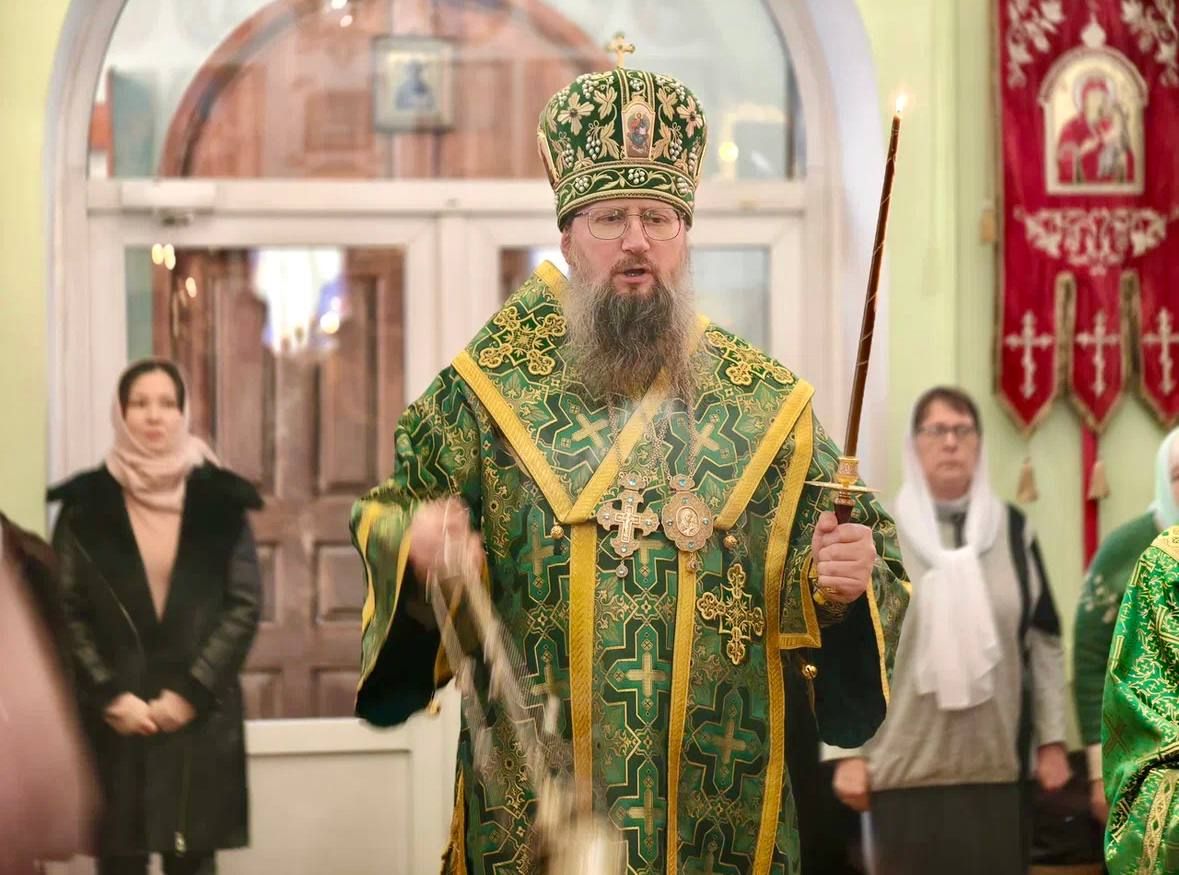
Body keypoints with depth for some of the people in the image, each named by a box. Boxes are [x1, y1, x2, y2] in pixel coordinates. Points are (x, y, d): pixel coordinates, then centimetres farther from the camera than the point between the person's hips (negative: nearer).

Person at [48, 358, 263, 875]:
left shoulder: (220, 502, 3)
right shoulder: (86, 505, 2)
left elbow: (245, 603, 0)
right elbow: (67, 611, 0)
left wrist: (191, 691, -8)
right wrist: (110, 696, -9)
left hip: (200, 716, 0)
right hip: (113, 720, 0)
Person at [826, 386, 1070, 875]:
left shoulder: (1012, 530, 7)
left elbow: (1045, 640, 9)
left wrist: (1052, 739, 6)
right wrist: (847, 752, -6)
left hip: (996, 763, 2)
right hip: (907, 765, -2)